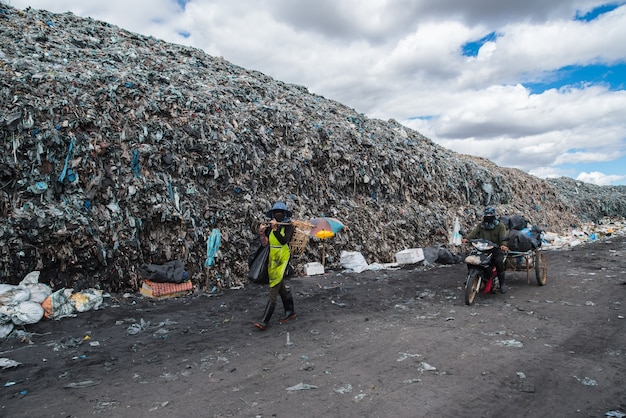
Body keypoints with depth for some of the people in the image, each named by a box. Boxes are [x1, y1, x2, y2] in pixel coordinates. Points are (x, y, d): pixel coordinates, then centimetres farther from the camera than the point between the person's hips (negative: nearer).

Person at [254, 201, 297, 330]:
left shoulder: (288, 226, -7)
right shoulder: (270, 227, 7)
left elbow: (284, 240, -22)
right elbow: (264, 243, 3)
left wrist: (275, 229, -32)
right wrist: (261, 233, -14)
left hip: (283, 259, -6)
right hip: (272, 260, 6)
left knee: (274, 291, -10)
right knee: (281, 287, 17)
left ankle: (264, 322, -11)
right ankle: (290, 311, 34)